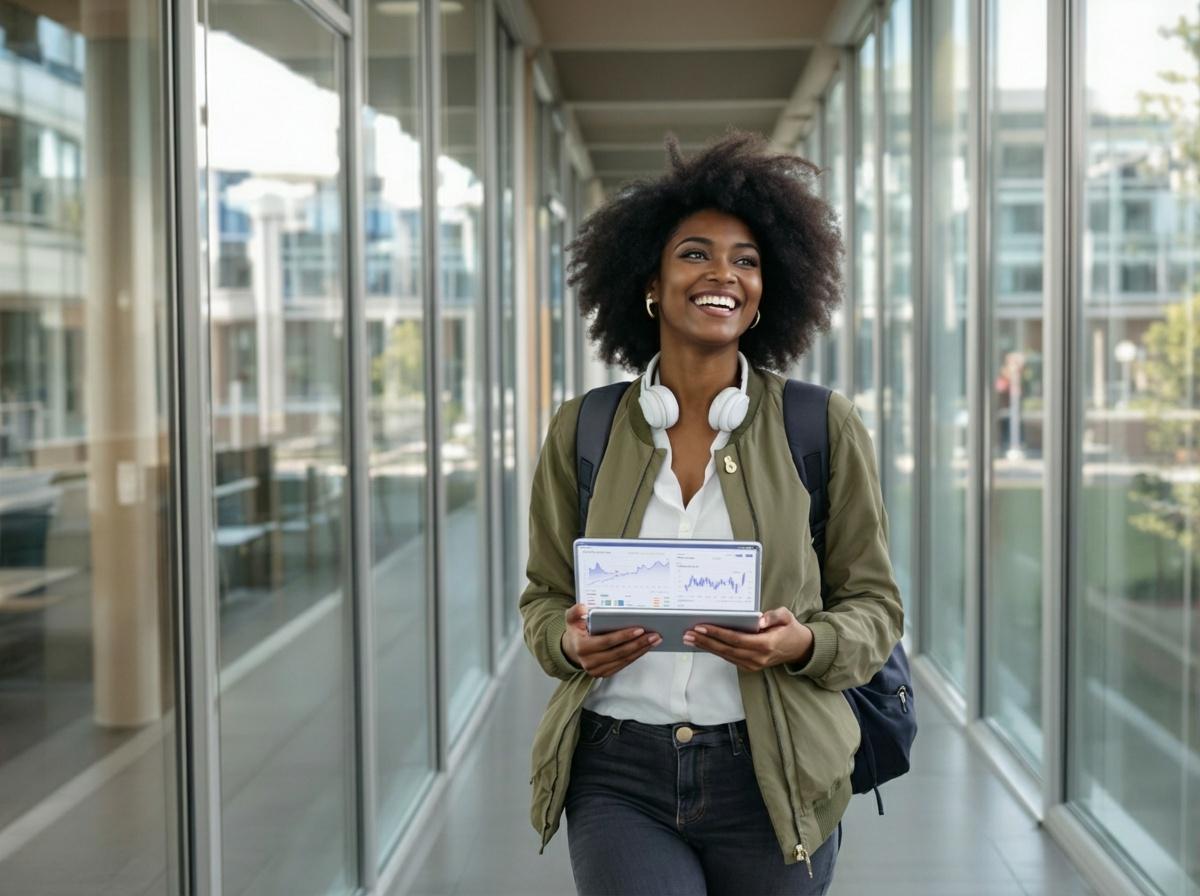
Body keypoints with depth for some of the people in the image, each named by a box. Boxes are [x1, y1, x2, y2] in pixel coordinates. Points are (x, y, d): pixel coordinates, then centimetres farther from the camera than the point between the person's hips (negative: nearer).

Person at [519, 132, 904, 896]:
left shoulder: (824, 429, -1)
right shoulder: (582, 432, 3)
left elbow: (874, 607, 4)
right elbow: (545, 597, 11)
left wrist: (801, 644, -16)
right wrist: (571, 641, -10)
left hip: (769, 779, 0)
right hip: (620, 776, 0)